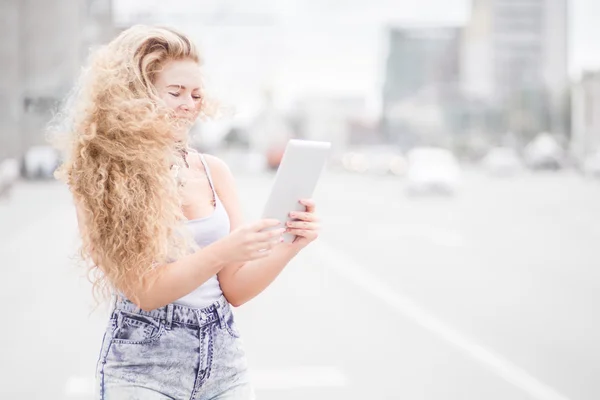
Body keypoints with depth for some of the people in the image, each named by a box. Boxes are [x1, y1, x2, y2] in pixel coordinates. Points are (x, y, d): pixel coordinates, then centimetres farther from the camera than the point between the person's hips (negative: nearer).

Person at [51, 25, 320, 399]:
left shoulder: (213, 171, 1)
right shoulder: (103, 179, -9)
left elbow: (236, 290, 1)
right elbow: (146, 292, -14)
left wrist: (288, 246, -14)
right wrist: (221, 253, -27)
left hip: (225, 362, 4)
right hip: (143, 369, -3)